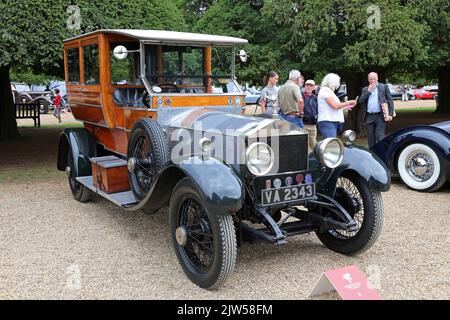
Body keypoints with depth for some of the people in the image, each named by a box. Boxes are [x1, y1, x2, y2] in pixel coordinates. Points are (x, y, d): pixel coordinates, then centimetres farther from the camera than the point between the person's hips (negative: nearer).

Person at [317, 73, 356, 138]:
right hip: (327, 122, -10)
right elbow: (335, 106, -15)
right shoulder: (325, 90, -7)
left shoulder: (328, 91, 23)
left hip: (333, 122, 10)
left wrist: (346, 107, 26)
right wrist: (348, 103, -3)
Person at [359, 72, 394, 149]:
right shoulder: (365, 89, 15)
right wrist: (369, 90, -6)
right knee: (371, 139, 8)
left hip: (380, 116, -3)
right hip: (369, 117, 3)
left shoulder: (384, 87, 7)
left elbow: (390, 101, 3)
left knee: (380, 138, -10)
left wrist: (390, 114, -6)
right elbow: (361, 101, 1)